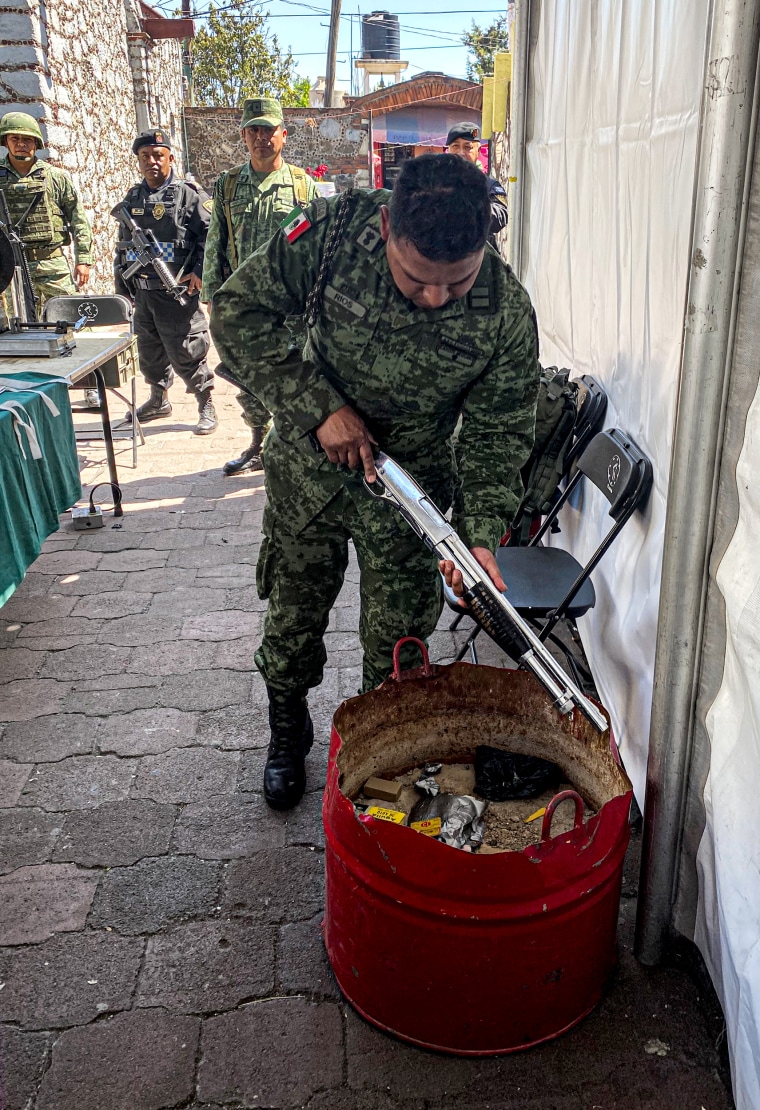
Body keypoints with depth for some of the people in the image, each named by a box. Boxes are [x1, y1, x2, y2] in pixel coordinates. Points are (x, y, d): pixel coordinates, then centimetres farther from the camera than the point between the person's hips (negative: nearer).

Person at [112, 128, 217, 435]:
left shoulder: (188, 194, -6)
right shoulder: (132, 199, 14)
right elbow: (123, 243, 21)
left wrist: (200, 271, -17)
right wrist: (121, 283, 17)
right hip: (141, 291, 7)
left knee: (185, 352, -4)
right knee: (149, 350, 16)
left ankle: (206, 407, 9)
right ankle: (158, 400, 33)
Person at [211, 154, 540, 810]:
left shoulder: (507, 313, -23)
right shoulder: (334, 231, -24)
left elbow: (497, 432, -12)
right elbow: (238, 311, -16)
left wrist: (482, 532, -26)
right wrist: (320, 406, -24)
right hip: (308, 466, 1)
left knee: (398, 640, 10)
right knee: (295, 614, 16)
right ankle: (288, 737, 43)